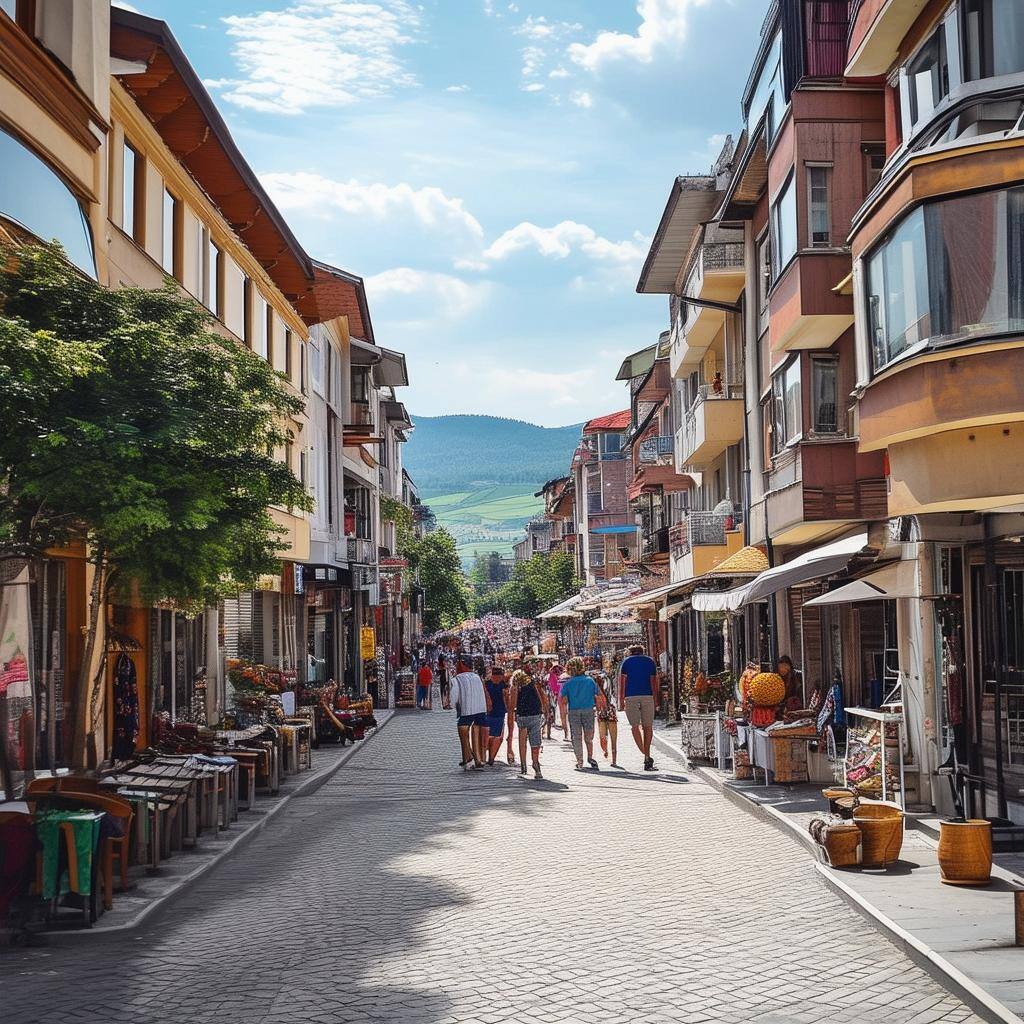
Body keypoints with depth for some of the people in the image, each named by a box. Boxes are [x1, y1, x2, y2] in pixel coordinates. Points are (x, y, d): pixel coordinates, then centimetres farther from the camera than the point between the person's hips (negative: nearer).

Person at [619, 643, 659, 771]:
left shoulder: (626, 661, 12)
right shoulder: (650, 661, 15)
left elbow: (622, 681, 3)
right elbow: (654, 682, 10)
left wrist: (621, 699, 4)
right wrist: (655, 699, 12)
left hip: (631, 696, -1)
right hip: (647, 696, 1)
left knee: (635, 726, 1)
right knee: (648, 726, 8)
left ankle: (646, 755, -14)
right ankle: (647, 755, 5)